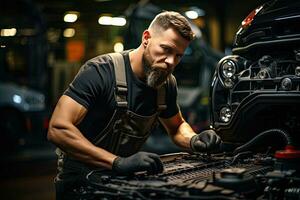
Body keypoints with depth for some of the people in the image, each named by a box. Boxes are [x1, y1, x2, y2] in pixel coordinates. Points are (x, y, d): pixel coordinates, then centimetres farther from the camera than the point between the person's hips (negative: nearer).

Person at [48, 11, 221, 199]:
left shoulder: (167, 83, -3)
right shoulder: (100, 71, -23)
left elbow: (177, 126, 14)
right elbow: (58, 128, -31)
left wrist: (194, 141, -10)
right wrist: (118, 162, -40)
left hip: (124, 178, 4)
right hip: (79, 180, -3)